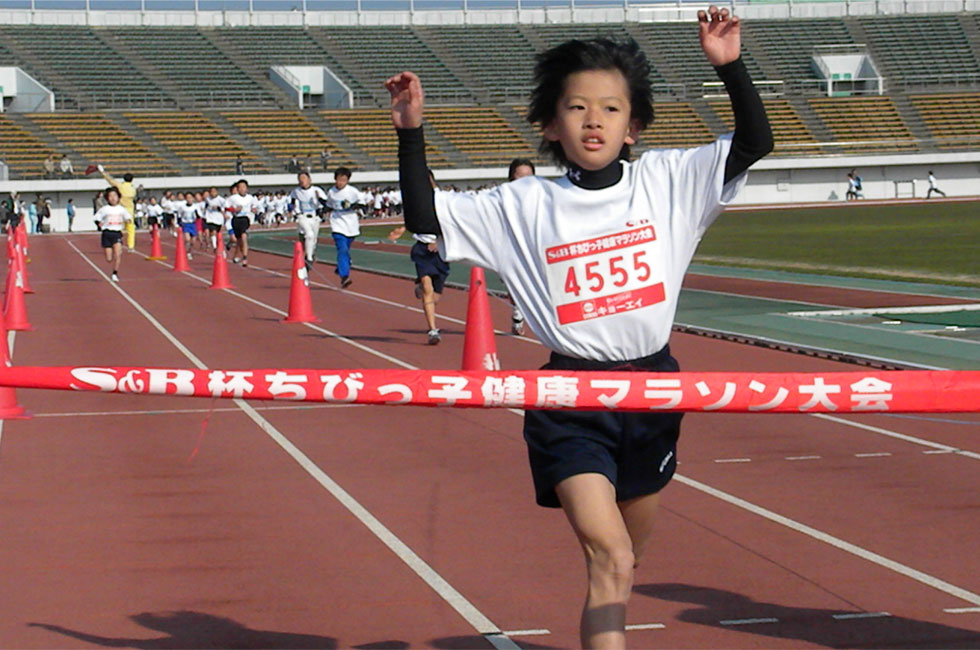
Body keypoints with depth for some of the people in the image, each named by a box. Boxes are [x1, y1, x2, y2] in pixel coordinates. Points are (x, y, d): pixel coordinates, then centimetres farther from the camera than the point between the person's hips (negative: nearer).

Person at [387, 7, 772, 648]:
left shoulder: (666, 181, 2)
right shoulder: (523, 205, -2)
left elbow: (755, 141, -1)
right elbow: (426, 219, -1)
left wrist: (730, 65, -14)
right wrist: (411, 133, -11)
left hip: (653, 391, 3)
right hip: (570, 402, -3)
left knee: (624, 558, 20)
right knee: (609, 556, -18)